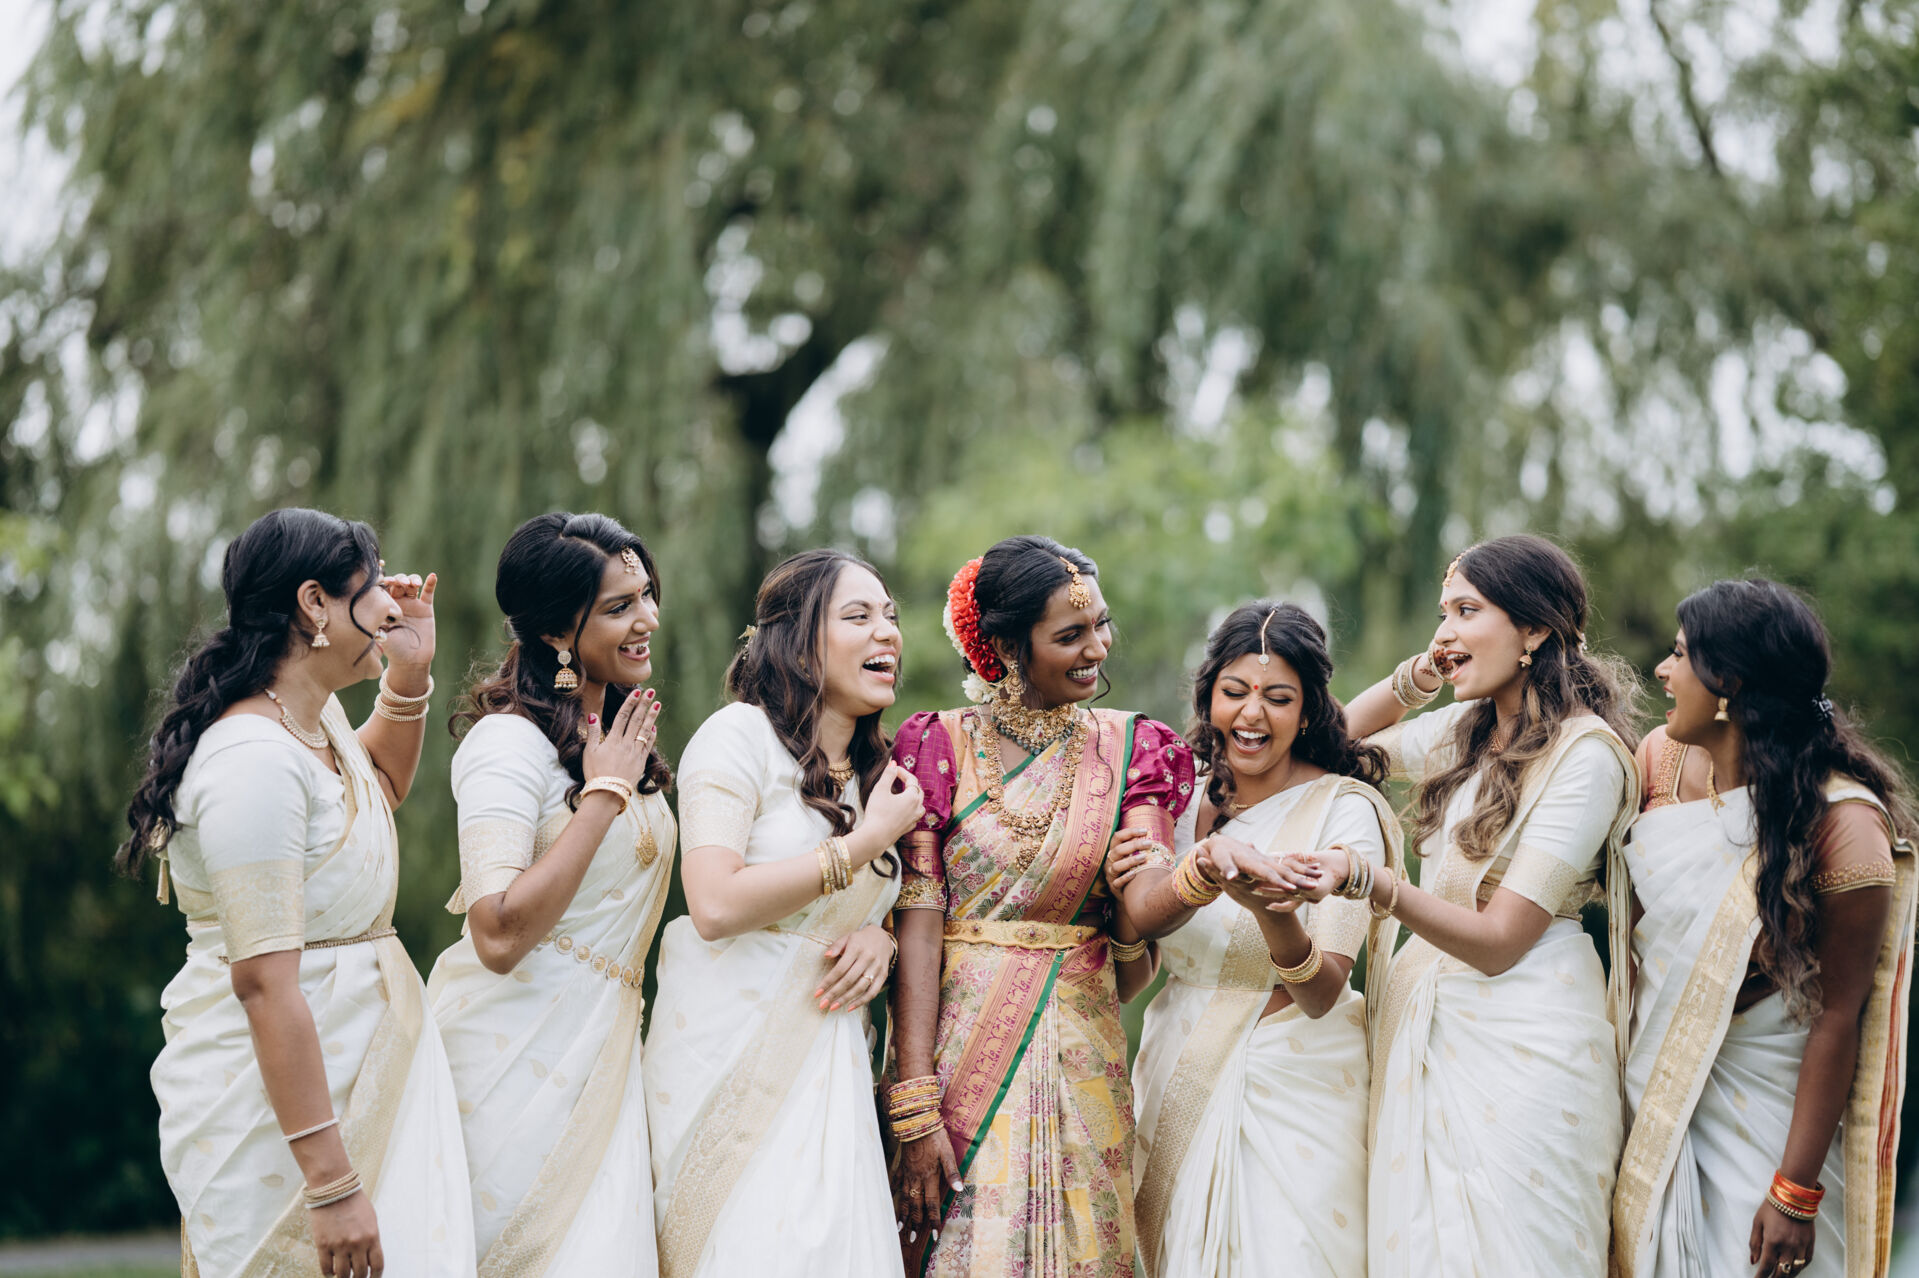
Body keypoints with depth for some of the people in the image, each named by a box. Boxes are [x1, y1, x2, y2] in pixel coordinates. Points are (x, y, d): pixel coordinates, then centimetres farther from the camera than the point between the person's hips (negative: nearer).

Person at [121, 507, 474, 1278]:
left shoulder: (316, 716, 9)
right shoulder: (256, 760, -21)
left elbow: (379, 787, 35)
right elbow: (264, 982, -27)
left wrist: (409, 674, 17)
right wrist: (332, 1183, -29)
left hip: (360, 1061, 9)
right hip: (271, 1092, -9)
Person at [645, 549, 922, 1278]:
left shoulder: (874, 769, 17)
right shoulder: (740, 734, -7)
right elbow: (716, 906, -20)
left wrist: (878, 940, 2)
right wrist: (867, 841, -13)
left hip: (826, 1058, 7)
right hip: (730, 1048, -7)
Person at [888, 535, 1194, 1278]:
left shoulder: (1127, 749, 4)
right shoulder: (941, 747, -3)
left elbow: (1145, 909, -11)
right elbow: (918, 926, -9)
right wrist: (914, 1109, -16)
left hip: (1078, 1052, 2)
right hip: (958, 1043, -2)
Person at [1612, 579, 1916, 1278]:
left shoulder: (1844, 828, -23)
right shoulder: (1661, 756, -4)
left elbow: (1838, 1017, -20)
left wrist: (1794, 1193, -19)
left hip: (1764, 1112, -5)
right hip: (1650, 1089, 6)